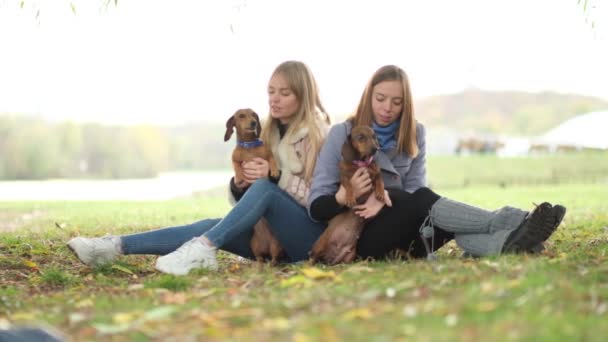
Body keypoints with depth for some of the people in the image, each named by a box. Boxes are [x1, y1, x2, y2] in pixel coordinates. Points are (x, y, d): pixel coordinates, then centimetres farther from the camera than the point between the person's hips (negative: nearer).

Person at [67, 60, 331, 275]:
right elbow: (244, 200, 13)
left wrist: (275, 177, -21)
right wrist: (239, 184, -11)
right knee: (211, 226, -21)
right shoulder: (267, 134, 14)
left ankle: (203, 248, -45)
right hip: (273, 237, 5)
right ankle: (115, 246, -33)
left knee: (264, 187, -32)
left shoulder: (319, 136, -3)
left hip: (311, 236, -5)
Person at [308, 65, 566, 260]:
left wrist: (387, 199, -25)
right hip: (361, 239, -4)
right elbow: (316, 207, -7)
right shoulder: (342, 134, -4)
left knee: (441, 219, -29)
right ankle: (514, 223, -43)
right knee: (423, 202, -30)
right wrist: (345, 195, -29)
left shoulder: (414, 134, 8)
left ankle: (504, 243, -56)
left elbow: (415, 190, -3)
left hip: (403, 238, 4)